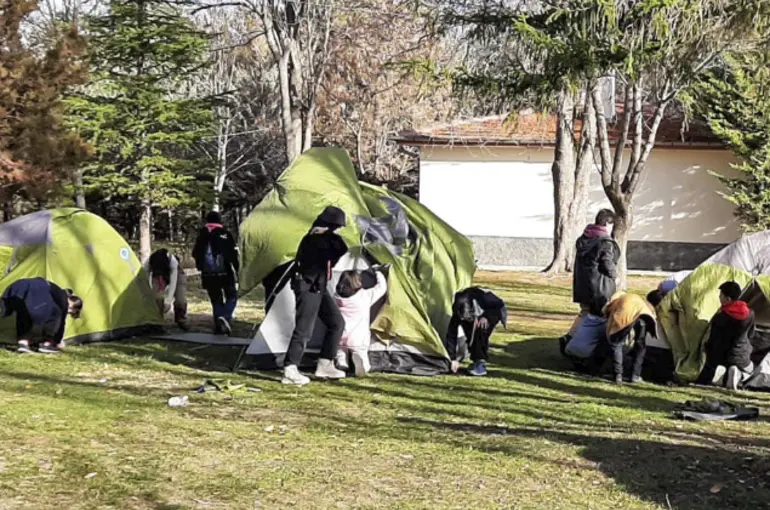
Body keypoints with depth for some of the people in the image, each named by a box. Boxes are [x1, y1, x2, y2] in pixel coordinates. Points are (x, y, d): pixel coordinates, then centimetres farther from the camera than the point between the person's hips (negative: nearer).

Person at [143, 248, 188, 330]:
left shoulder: (173, 261, -44)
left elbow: (173, 283, -41)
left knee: (180, 298, -16)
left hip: (176, 273, -2)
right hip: (158, 275, 2)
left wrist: (168, 301, -44)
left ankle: (181, 321, 3)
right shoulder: (147, 263, -38)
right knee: (157, 297, -21)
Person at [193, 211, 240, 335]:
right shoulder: (225, 234, -6)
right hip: (225, 274, -3)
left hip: (208, 275, 3)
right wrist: (237, 269, 1)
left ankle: (218, 326, 6)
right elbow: (233, 254, -7)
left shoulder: (202, 236, 5)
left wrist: (202, 268, 25)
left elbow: (196, 255, 12)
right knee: (232, 297, 10)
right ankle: (225, 317, -15)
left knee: (216, 300, 13)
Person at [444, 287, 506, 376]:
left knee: (481, 330, -30)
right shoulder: (459, 311, -33)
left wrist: (486, 317, -37)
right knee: (469, 332, -22)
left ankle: (480, 362, -23)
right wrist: (452, 358, -30)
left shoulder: (484, 298, -42)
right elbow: (451, 334, -28)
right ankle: (476, 360, -2)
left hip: (492, 312, -3)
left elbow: (500, 305, -22)